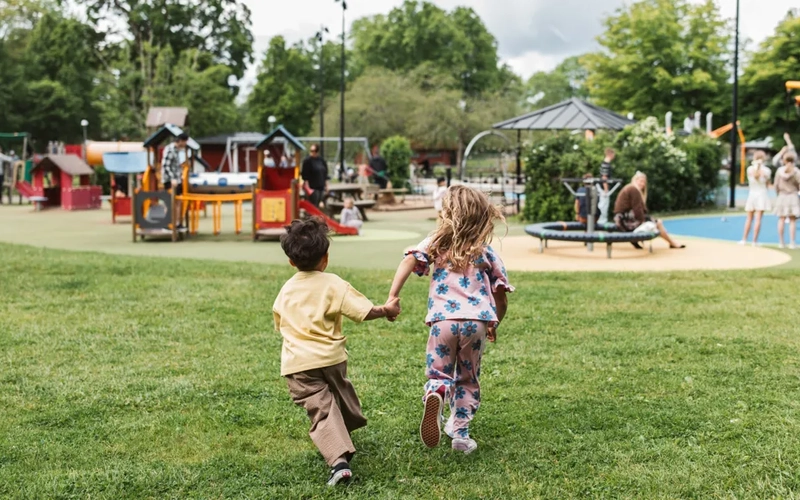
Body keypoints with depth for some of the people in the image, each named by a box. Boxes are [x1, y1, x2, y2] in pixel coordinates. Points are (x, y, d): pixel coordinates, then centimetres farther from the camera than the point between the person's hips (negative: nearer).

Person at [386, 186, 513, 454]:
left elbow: (409, 261, -8)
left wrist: (393, 296, -11)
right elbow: (501, 298, 15)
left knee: (439, 373, 11)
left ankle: (435, 394, -24)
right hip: (477, 321, 1)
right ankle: (460, 432, 12)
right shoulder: (486, 253, 14)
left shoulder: (435, 243, 10)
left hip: (443, 320, -1)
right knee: (468, 379, 19)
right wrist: (494, 325, 30)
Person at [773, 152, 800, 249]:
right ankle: (792, 243, -2)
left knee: (781, 220, 6)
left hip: (782, 196, 2)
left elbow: (776, 185, 0)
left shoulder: (780, 170, -2)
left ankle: (781, 242, 6)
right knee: (792, 221, 2)